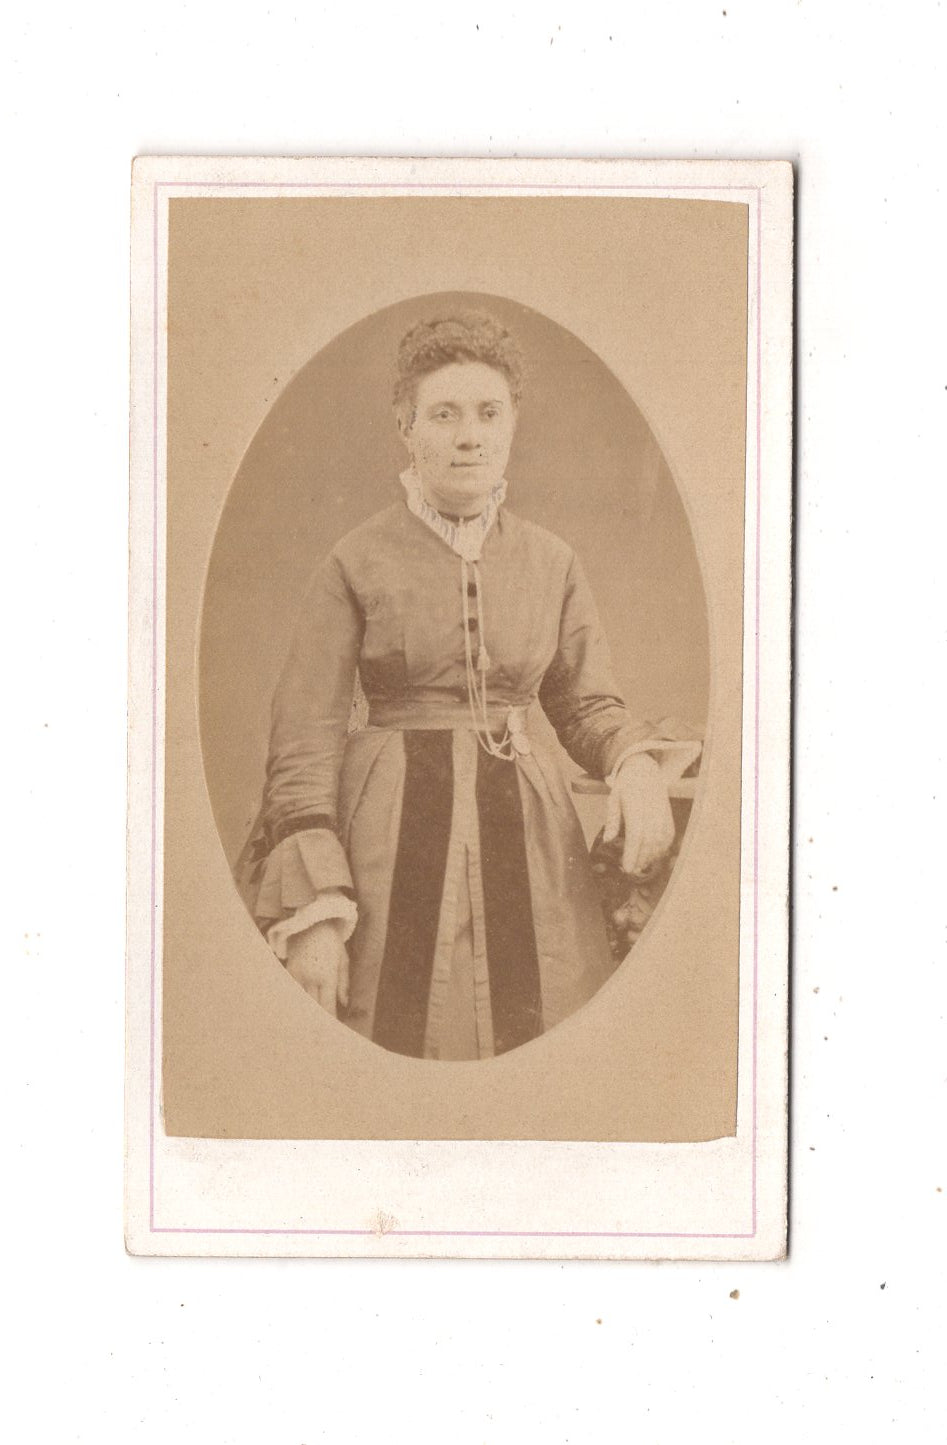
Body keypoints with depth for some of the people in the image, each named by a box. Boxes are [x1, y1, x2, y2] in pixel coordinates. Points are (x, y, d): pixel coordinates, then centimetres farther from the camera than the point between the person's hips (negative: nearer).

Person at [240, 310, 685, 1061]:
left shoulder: (552, 562, 8)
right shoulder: (355, 564, -2)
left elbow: (588, 702, 14)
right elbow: (306, 739, -4)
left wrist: (638, 767, -11)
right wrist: (311, 912, -12)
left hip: (527, 836, 3)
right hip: (396, 842, -3)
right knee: (405, 1043, -1)